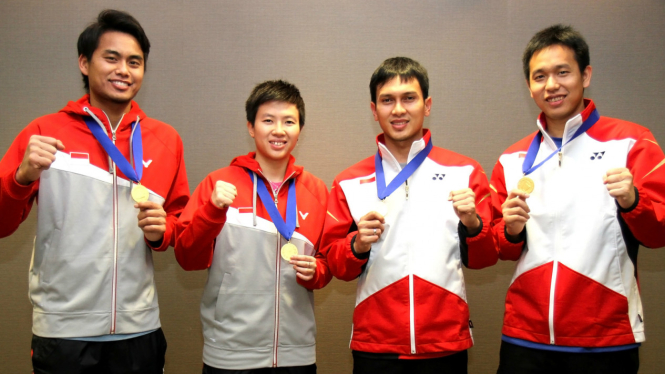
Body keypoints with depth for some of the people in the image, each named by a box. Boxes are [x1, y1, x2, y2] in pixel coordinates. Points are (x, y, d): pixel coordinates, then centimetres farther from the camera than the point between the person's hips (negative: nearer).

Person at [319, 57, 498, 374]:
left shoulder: (465, 172, 1)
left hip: (446, 345, 0)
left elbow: (485, 258, 3)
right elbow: (334, 262, 6)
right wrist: (358, 246, -13)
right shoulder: (349, 183, 3)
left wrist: (472, 224, -15)